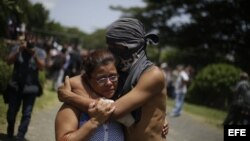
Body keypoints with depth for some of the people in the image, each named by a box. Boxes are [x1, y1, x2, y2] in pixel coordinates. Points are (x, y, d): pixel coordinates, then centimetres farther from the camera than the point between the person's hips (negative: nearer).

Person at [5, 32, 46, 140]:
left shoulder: (40, 52, 0)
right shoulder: (17, 48, 0)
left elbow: (41, 67, -12)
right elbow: (9, 61, -10)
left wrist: (34, 54, -26)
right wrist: (19, 50, -23)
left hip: (31, 88, -1)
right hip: (15, 86, 1)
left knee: (26, 113, -5)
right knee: (12, 111, 8)